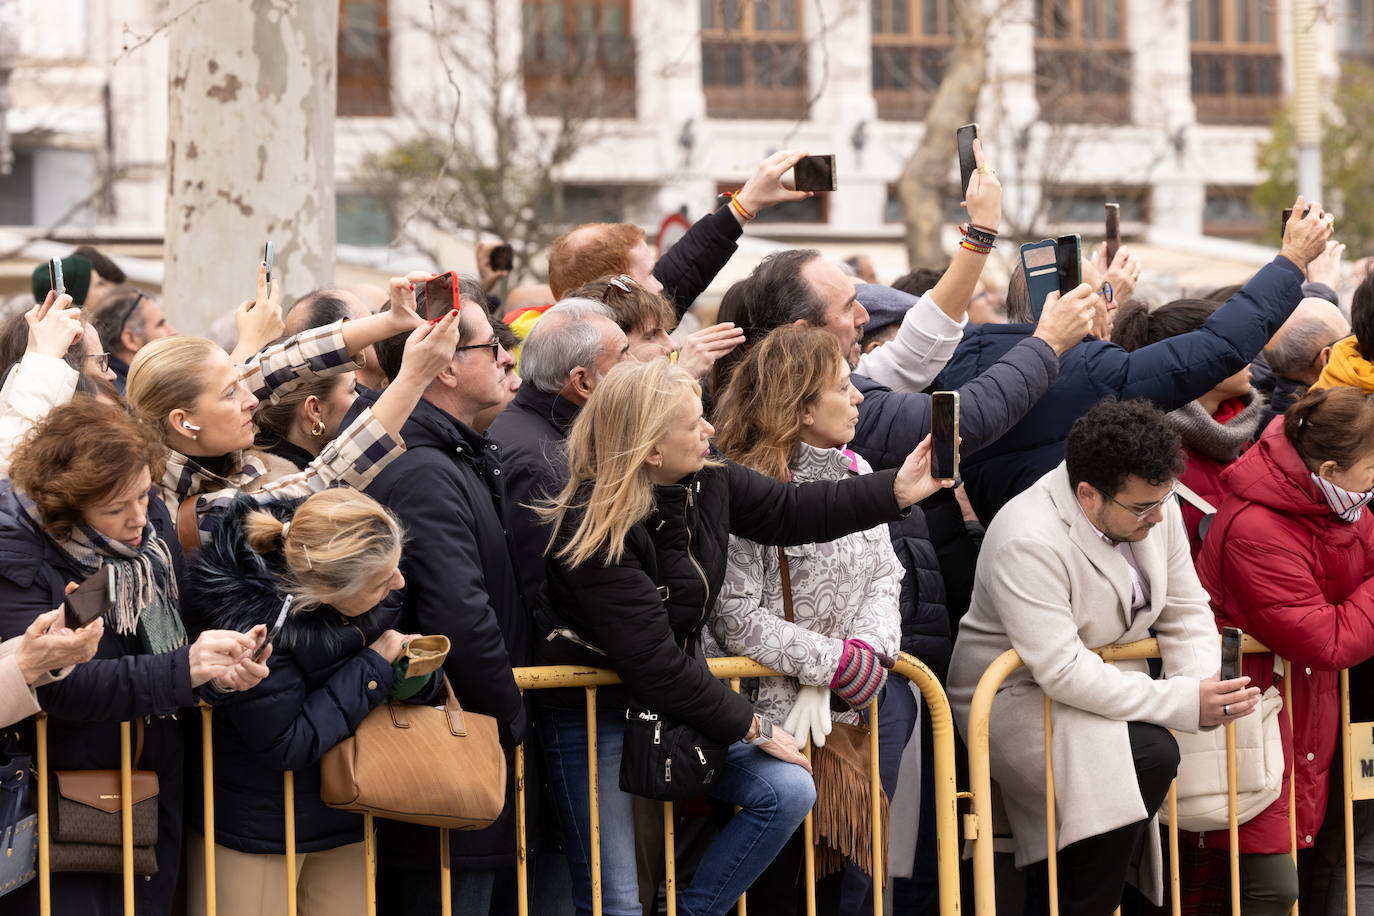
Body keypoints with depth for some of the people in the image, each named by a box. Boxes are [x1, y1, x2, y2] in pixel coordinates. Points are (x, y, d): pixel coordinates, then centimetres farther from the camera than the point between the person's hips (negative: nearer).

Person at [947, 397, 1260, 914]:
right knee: (1150, 756, -30)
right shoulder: (1027, 541, -27)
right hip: (1016, 694, -8)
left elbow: (1187, 615, 6)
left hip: (1108, 681, 8)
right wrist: (1183, 702, -31)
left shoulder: (1156, 508, -4)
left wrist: (1205, 686, -16)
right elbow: (1063, 672, -30)